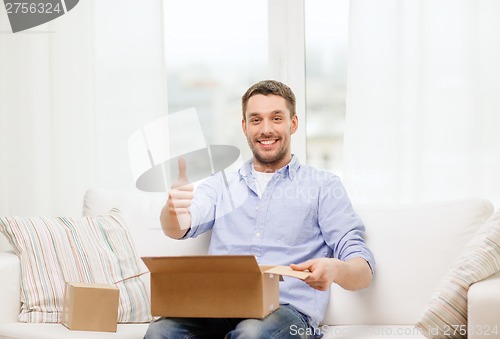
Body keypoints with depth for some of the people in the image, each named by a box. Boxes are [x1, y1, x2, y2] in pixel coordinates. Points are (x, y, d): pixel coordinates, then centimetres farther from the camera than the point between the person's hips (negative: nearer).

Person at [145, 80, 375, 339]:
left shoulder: (323, 186, 12)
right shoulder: (220, 184, 21)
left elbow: (363, 271, 3)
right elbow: (179, 228, 2)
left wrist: (334, 269, -23)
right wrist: (173, 210, -24)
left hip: (286, 310, -2)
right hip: (217, 306, 3)